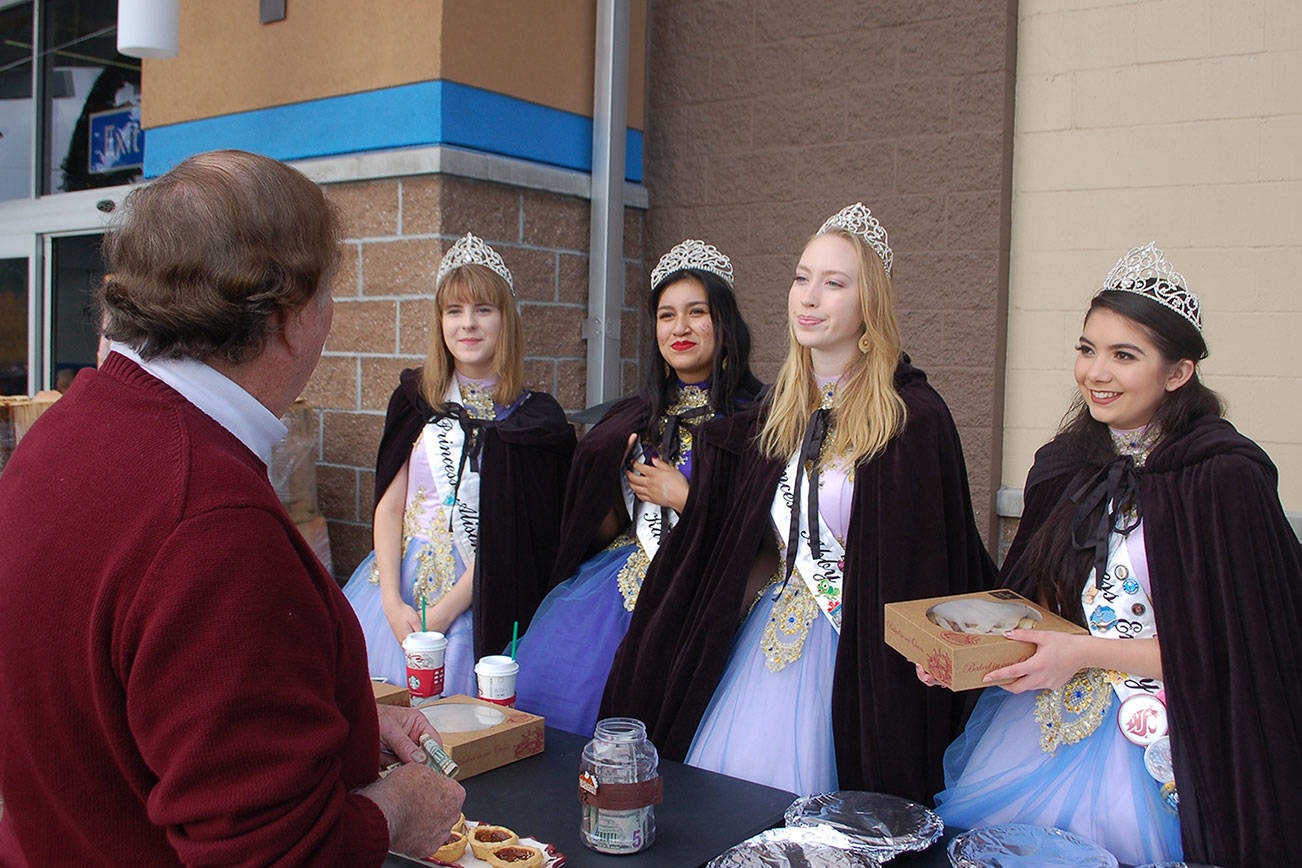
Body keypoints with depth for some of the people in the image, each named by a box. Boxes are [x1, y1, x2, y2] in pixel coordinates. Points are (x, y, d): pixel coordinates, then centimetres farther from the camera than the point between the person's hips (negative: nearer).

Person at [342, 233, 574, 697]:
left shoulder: (532, 419, -4)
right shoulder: (417, 398, 5)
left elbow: (506, 533, -8)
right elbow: (389, 504, 3)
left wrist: (441, 613, -14)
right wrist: (393, 603, -8)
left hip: (476, 593, -3)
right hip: (399, 575, 3)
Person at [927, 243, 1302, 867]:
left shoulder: (1224, 476, -14)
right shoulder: (1063, 466, 6)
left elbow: (1230, 644, -15)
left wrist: (1085, 654, -19)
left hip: (1152, 747, -5)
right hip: (1039, 723, 6)